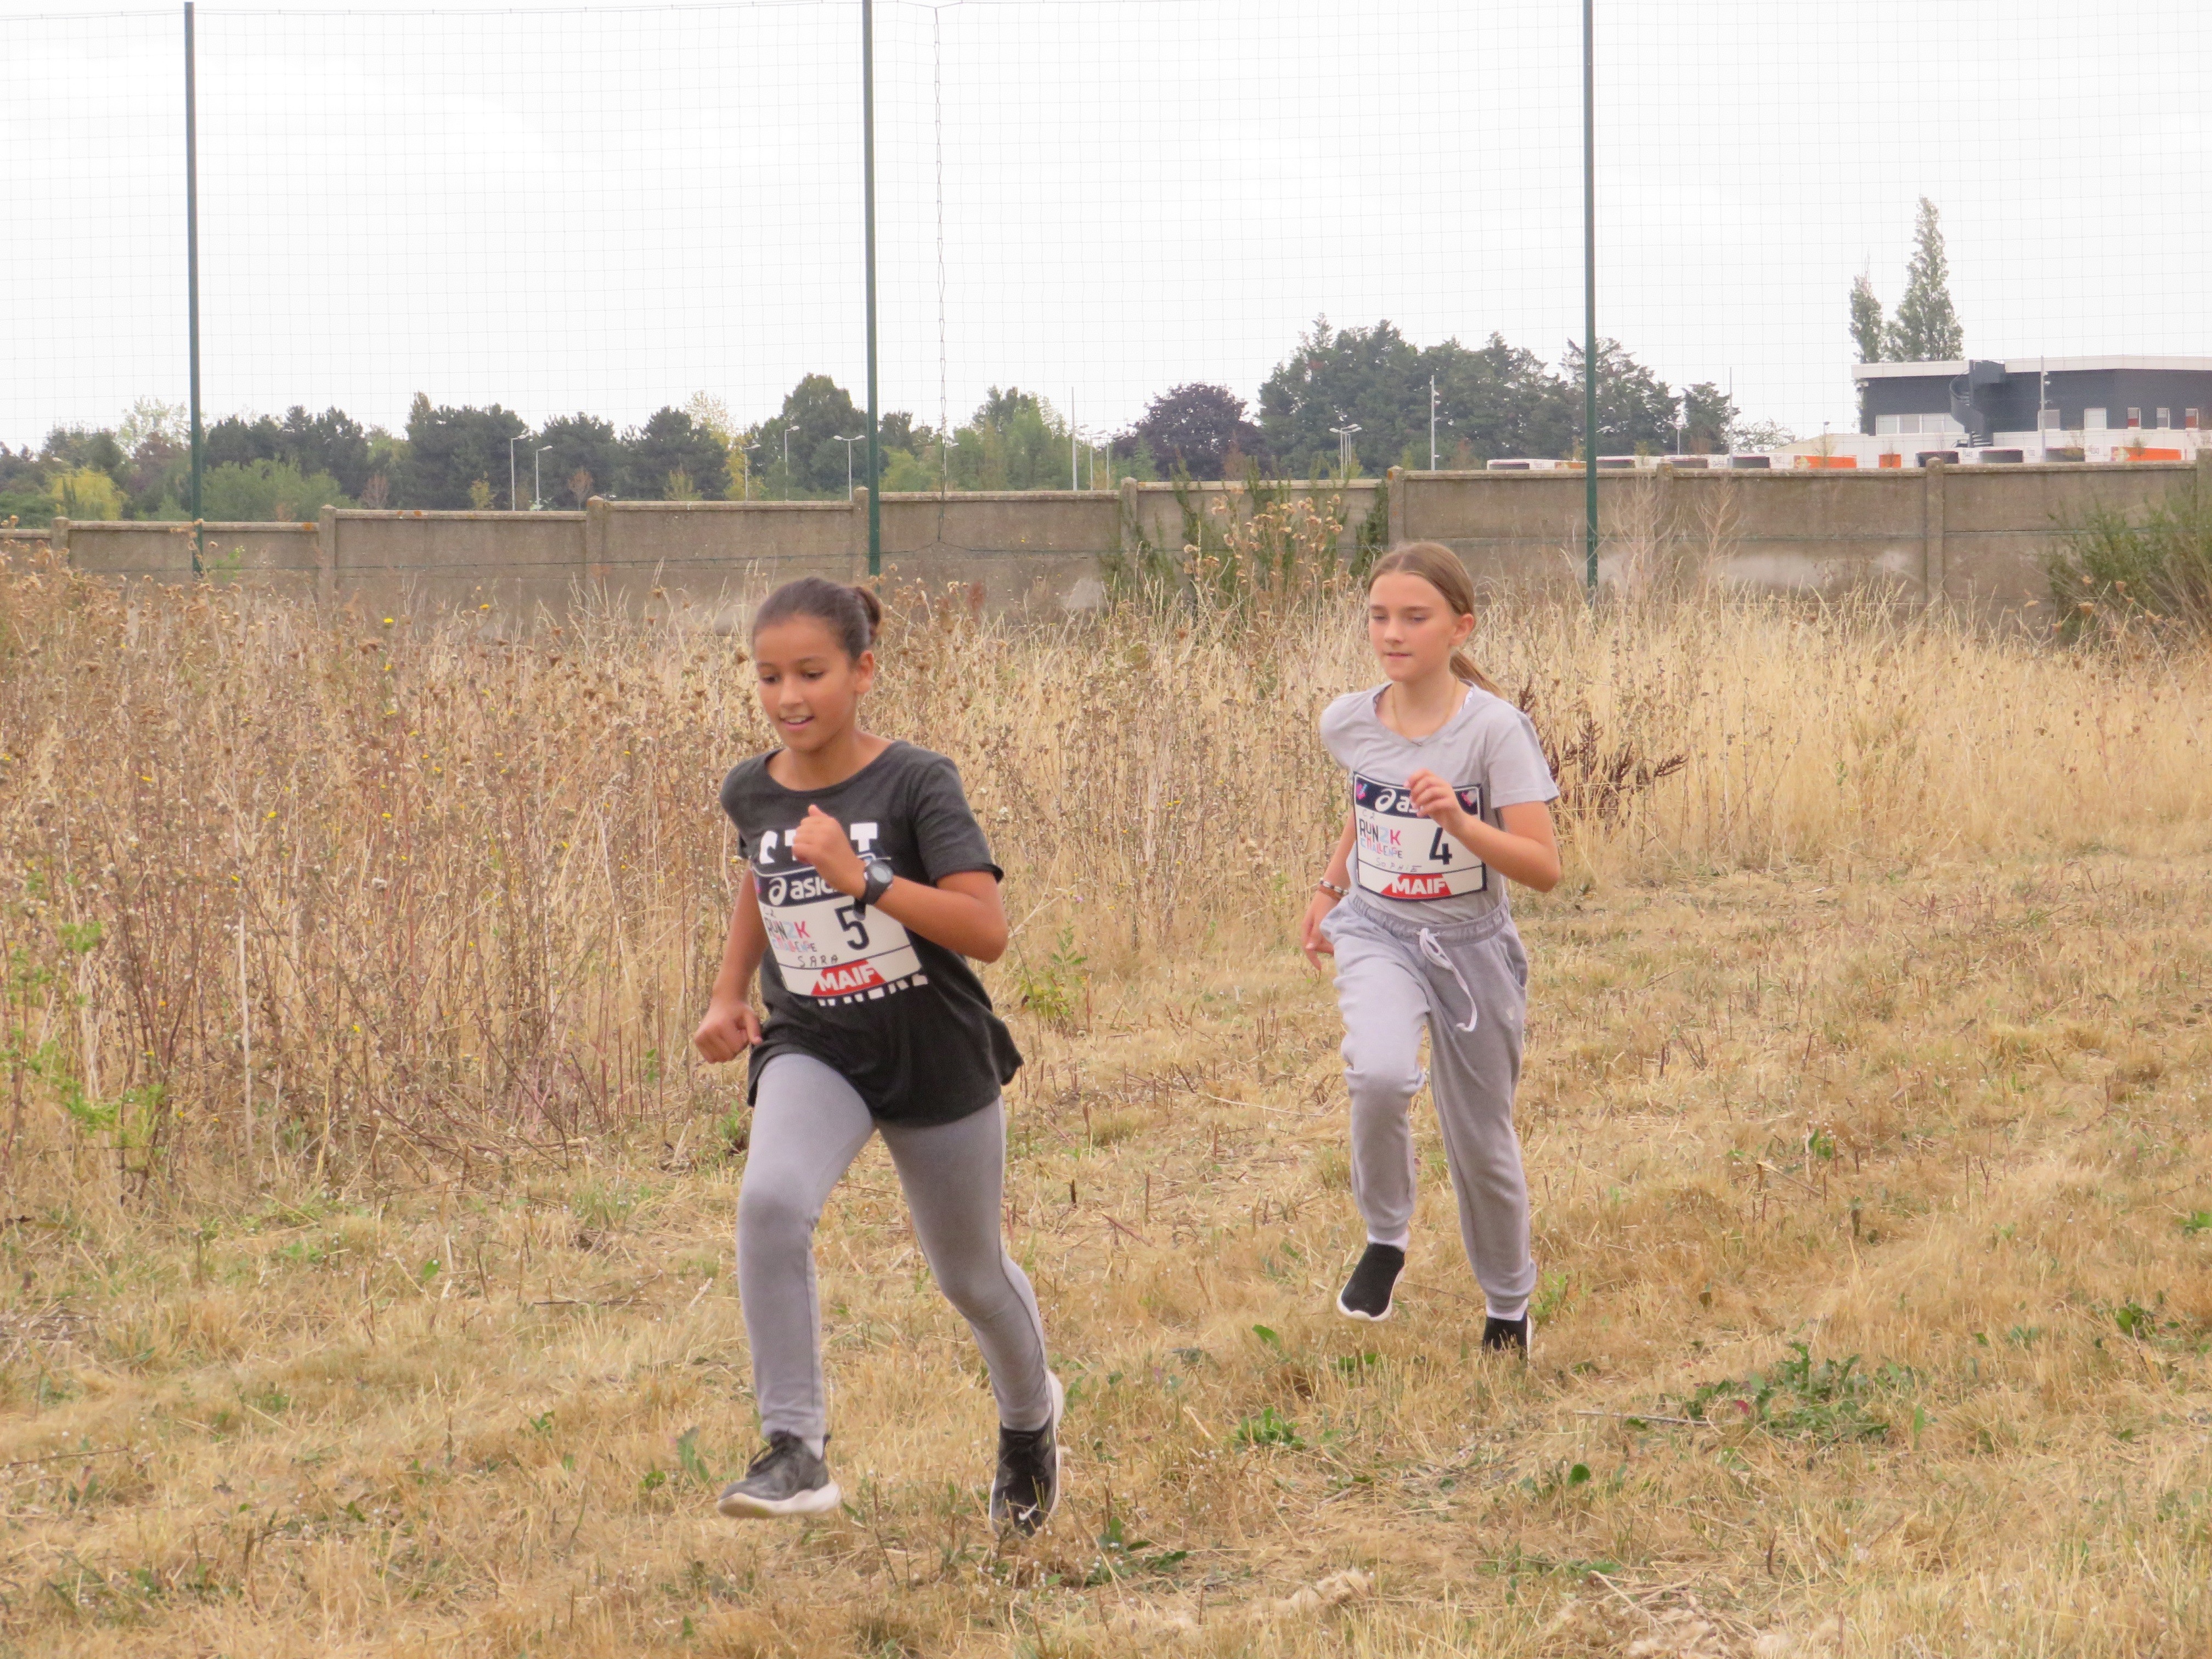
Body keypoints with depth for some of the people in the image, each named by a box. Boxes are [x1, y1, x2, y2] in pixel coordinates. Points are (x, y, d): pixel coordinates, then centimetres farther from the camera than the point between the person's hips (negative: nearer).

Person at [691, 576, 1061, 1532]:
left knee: (971, 1276, 15)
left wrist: (864, 879, -34)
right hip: (811, 1047, 2)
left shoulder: (916, 784, -17)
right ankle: (795, 1450, -28)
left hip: (935, 1052, -2)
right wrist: (729, 994, 11)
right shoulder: (753, 793, -3)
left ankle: (1030, 1421, 48)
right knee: (771, 1200, -30)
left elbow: (987, 932, -25)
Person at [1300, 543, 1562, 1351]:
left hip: (1469, 944, -2)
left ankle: (1508, 1305, 36)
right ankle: (1385, 1238, -5)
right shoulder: (1348, 723, -5)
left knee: (1482, 1145, 10)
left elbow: (1543, 868, -22)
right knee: (1380, 1074, -30)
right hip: (1376, 931, 2)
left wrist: (1461, 822, -35)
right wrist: (1329, 887, 17)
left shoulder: (1494, 729, -18)